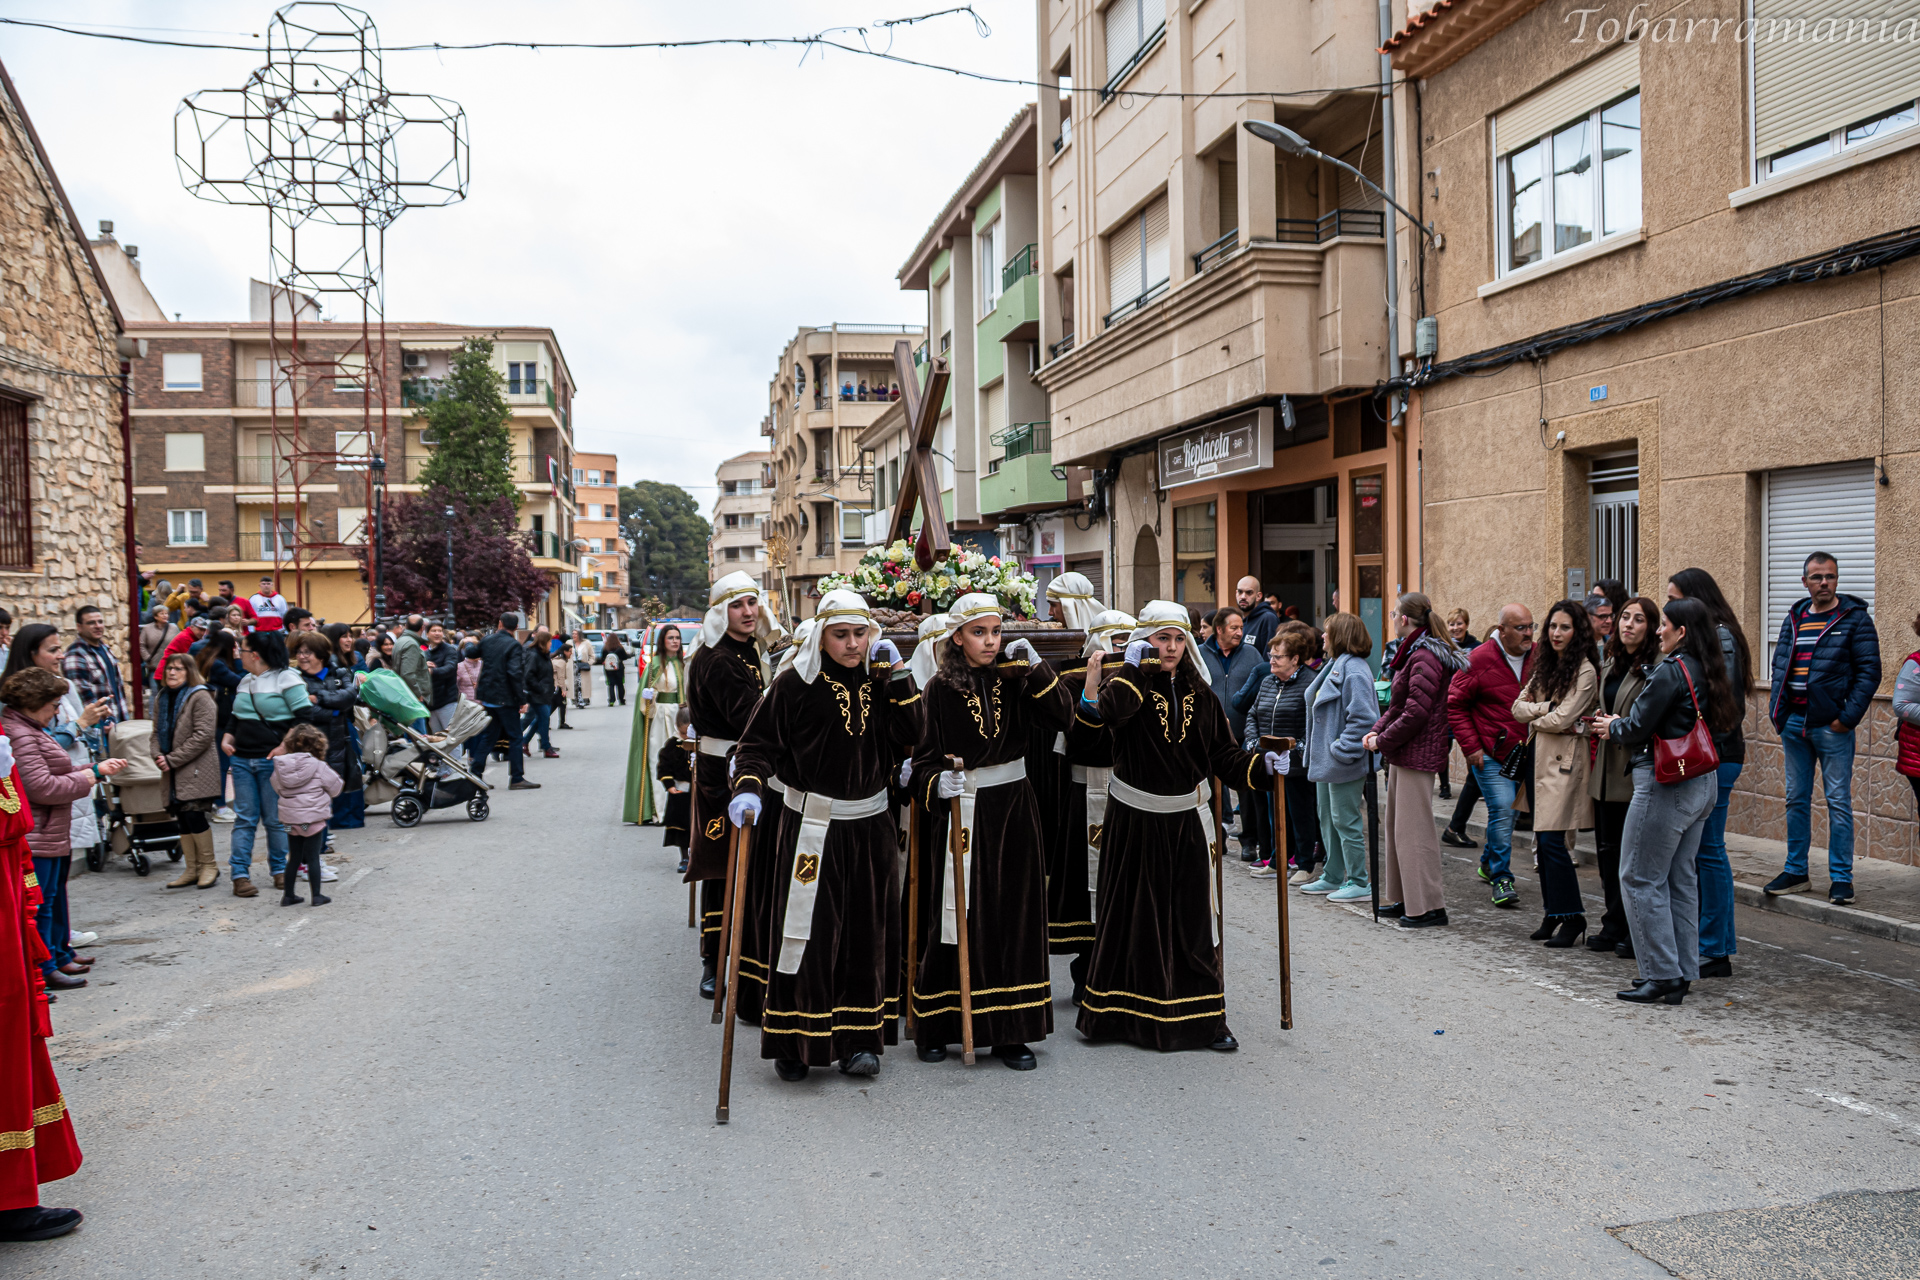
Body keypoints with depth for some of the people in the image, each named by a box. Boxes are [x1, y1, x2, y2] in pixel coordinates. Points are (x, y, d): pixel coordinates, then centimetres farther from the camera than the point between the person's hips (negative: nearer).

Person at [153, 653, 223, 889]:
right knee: (183, 819, 9)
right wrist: (159, 757, -3)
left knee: (194, 815, -10)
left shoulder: (200, 697, -9)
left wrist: (173, 759, -15)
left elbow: (203, 736, -16)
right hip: (174, 772, 7)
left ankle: (209, 865, 4)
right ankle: (191, 870, 16)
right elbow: (157, 732, 17)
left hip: (196, 770, -7)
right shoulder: (161, 699, 15)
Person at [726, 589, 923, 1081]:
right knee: (804, 932, -4)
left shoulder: (879, 678, 5)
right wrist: (749, 788, -24)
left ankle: (858, 1039, 21)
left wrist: (898, 675, -9)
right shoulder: (797, 683, -7)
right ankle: (792, 1042, 10)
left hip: (870, 827, 4)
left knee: (866, 933, 8)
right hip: (812, 826, -4)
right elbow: (759, 744, -7)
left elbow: (910, 737, -5)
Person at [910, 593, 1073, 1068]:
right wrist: (937, 784, -27)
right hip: (961, 812, -3)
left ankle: (1009, 1031, 15)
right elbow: (924, 760, -6)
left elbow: (1062, 718, -5)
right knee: (956, 918, 0)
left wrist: (1036, 668, -11)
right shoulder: (942, 688, -4)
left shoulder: (1013, 678, 5)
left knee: (1014, 917, 5)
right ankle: (933, 1027, 16)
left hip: (1013, 809, 3)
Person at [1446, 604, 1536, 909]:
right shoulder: (1479, 660, -10)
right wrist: (1471, 746, -9)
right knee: (1502, 809, -13)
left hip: (1524, 751, 5)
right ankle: (1501, 878, -2)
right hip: (1490, 753, -5)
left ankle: (1489, 863, 35)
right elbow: (1455, 704, -5)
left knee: (1511, 810, 14)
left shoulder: (1538, 657, 3)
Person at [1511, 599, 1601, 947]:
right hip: (1542, 757, 8)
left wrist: (1534, 718, 2)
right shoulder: (1546, 666, 14)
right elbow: (1519, 706, 9)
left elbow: (1562, 719, -16)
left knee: (1552, 840, -11)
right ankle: (1552, 914, 17)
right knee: (1543, 841, 8)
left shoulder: (1584, 671, -10)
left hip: (1566, 759, -8)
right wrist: (1546, 708, -9)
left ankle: (1572, 917, 1)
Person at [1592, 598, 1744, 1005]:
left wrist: (1612, 726, 5)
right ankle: (1682, 972, 20)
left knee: (1640, 878, 0)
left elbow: (1638, 727, -17)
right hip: (1701, 783, 9)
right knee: (1680, 878, 14)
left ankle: (1662, 975, 2)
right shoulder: (1706, 671, 9)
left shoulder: (1670, 671, -17)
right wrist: (1622, 724, 16)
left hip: (1665, 784, -9)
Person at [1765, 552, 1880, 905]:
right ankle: (1796, 872, 20)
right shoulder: (1794, 618, 11)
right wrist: (1777, 712, 4)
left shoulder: (1854, 618, -4)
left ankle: (1841, 878, 6)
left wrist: (1849, 716, -14)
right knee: (1796, 799, 11)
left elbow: (1869, 671, -7)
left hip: (1832, 725, -5)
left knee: (1838, 802, -1)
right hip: (1794, 722, 5)